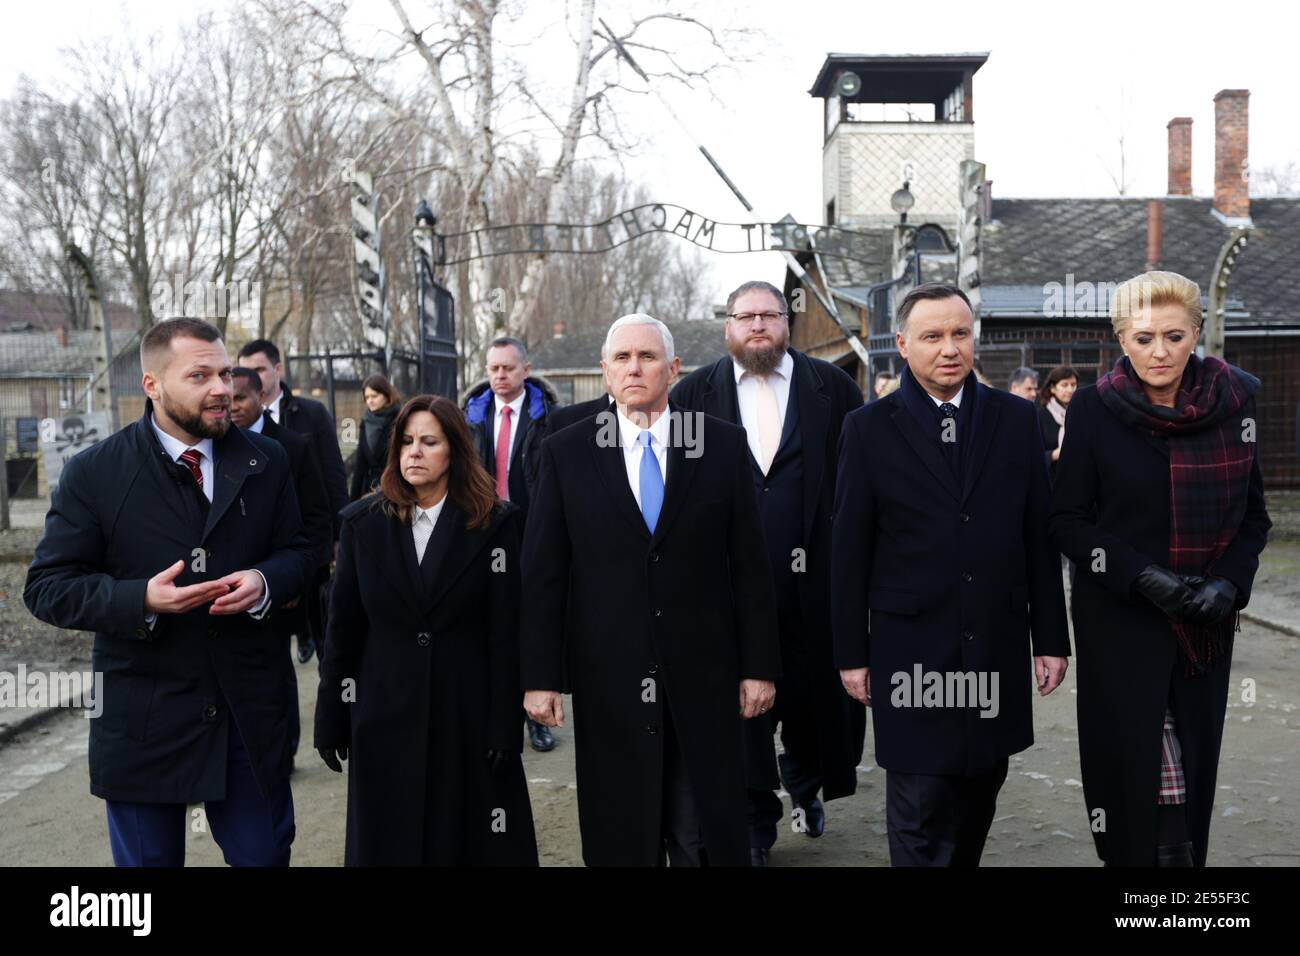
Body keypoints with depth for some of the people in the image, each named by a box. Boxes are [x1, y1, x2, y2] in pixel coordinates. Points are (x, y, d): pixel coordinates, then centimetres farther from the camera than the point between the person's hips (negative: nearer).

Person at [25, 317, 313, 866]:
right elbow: (46, 587, -6)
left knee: (265, 855, 13)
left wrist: (263, 582, -15)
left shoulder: (265, 461, 2)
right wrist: (140, 599, -23)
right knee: (147, 858, 15)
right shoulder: (94, 473, -6)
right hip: (143, 720, -1)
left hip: (249, 712, 2)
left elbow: (296, 552, 9)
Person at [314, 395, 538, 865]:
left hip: (468, 716, -2)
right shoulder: (363, 522, 2)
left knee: (471, 842, 8)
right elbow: (343, 628, 4)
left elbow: (506, 635, -6)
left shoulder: (494, 523, -4)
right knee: (387, 844, 11)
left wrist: (504, 728, -9)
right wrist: (330, 719, 3)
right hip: (386, 716, 2)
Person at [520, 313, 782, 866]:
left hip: (703, 675, 0)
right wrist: (539, 676, -2)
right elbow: (543, 573, 1)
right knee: (619, 838, 10)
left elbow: (749, 564, 3)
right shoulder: (565, 453, 1)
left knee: (705, 839, 6)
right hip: (609, 679, 0)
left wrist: (760, 666, 1)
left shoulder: (724, 444, 2)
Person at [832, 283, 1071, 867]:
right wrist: (851, 653, -2)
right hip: (911, 648, -3)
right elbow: (849, 549, -1)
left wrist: (1051, 638, 5)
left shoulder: (1017, 420, 5)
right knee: (920, 811, 1)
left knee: (979, 795, 15)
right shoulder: (868, 428, -2)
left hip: (996, 646, 3)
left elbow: (1039, 536, 7)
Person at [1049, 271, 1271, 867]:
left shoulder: (1235, 398, 2)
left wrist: (1229, 582, -9)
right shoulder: (1095, 408, -5)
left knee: (1195, 766, 8)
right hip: (1119, 620, -2)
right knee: (1132, 762, -5)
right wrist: (1141, 576, -17)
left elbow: (1252, 513, 8)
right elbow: (1067, 521, -4)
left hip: (1207, 621, 3)